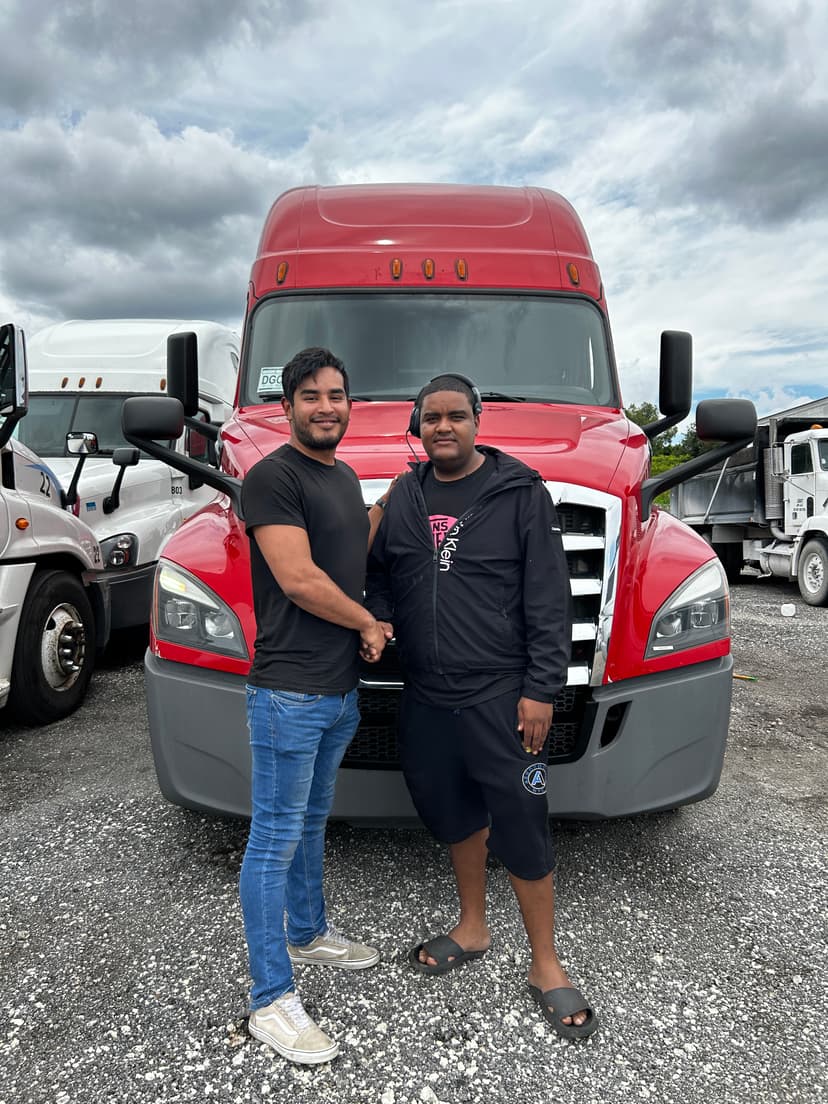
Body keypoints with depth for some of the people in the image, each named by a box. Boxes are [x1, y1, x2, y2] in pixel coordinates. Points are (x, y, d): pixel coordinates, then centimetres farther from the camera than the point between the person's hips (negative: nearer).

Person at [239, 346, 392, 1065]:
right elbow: (300, 580, -21)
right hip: (291, 690, -9)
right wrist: (369, 624, -8)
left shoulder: (343, 475, 15)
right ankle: (271, 1001, 15)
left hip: (340, 687, 9)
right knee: (276, 839, 2)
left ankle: (307, 933, 43)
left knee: (312, 823, 24)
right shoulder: (273, 477, -14)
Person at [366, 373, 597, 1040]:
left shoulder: (521, 492, -5)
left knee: (521, 828, 2)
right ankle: (472, 929, 41)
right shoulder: (403, 498, 9)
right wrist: (378, 621, -4)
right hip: (426, 696, 5)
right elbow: (379, 576, 17)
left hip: (501, 695, -5)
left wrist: (541, 689, -13)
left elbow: (549, 600, -8)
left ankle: (546, 966, 23)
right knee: (453, 815, 19)